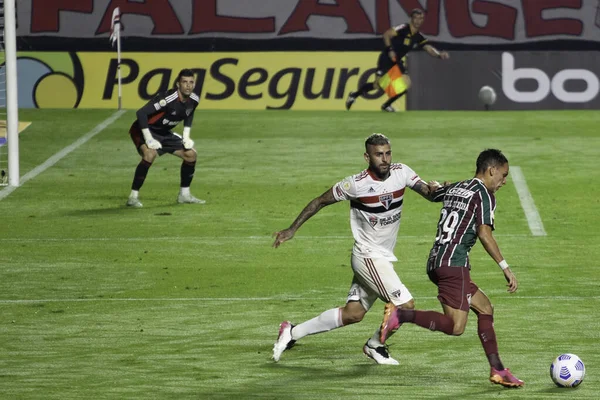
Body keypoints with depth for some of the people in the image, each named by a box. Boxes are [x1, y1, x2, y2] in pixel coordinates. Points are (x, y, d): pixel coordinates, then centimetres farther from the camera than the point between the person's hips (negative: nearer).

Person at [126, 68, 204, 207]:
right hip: (145, 130, -8)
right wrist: (148, 139, -31)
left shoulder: (194, 100, -8)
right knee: (150, 154, -35)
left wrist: (186, 136, 5)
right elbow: (141, 113, -31)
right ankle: (133, 197, -27)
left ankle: (184, 194, 19)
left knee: (191, 154, 4)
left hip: (164, 133, 8)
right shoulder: (168, 98, -31)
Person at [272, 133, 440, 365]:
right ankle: (375, 345, 15)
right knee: (405, 306, -11)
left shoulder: (401, 173, -2)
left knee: (353, 314, 10)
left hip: (385, 257, 7)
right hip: (369, 256, -7)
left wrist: (435, 190, -30)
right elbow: (321, 201, -5)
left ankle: (293, 332, 20)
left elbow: (428, 192, -5)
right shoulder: (356, 184, -16)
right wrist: (291, 230, -2)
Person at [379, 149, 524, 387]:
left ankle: (497, 370, 14)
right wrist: (505, 267, -15)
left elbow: (431, 192, 40)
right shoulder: (484, 195, -5)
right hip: (454, 263, -9)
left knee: (485, 308, 16)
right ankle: (400, 315, -23)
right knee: (455, 327, -14)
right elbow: (484, 234, -16)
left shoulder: (454, 188, 18)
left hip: (435, 261, 9)